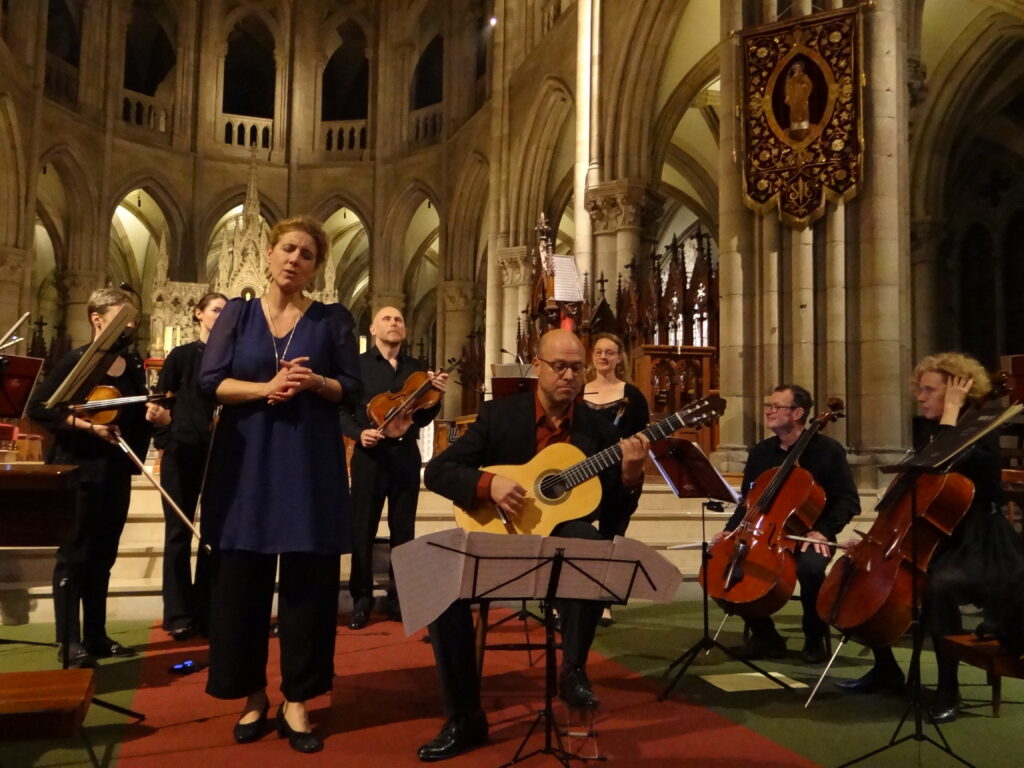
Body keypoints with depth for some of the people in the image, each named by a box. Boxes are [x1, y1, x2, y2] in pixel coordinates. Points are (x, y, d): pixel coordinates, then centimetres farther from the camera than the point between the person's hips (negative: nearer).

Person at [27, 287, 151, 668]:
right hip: (79, 470, -6)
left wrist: (153, 414, -6)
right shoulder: (76, 360, -10)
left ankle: (96, 636, 21)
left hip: (117, 472, 6)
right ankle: (69, 641, 8)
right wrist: (87, 425, -20)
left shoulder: (134, 364, 7)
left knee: (103, 555, 12)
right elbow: (37, 408, -14)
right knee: (74, 554, 0)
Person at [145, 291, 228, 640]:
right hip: (182, 453, -1)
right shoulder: (181, 356, 3)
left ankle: (205, 612, 14)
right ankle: (178, 615, 9)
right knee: (179, 532, 2)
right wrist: (159, 416, -21)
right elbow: (160, 401, 0)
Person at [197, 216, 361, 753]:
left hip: (310, 463, 0)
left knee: (307, 579, 1)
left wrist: (312, 381, -16)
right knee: (242, 579, 3)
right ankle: (252, 694, 18)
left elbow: (352, 388, 2)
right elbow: (209, 382, -1)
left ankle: (296, 700, 12)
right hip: (246, 461, 1)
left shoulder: (333, 319, 6)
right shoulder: (237, 313, 7)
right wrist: (266, 388, -15)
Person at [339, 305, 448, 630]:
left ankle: (398, 597, 19)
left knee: (403, 530, 9)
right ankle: (362, 599, 12)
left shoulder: (417, 369, 11)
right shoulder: (358, 364, 0)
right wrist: (358, 433, -19)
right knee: (363, 529, 1)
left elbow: (423, 418, 11)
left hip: (406, 455, 3)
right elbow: (341, 411, -2)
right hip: (370, 454, -3)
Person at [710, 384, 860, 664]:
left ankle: (814, 639, -8)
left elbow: (849, 502, -7)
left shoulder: (827, 450, -6)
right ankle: (765, 635, 1)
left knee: (810, 567, -38)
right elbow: (747, 502, 16)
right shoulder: (761, 452, 8)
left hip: (807, 537, -4)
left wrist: (823, 531, -21)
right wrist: (731, 530, -1)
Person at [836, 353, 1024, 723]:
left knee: (938, 585, -36)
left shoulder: (981, 433, -13)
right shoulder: (924, 428, 7)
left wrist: (951, 413, -24)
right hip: (932, 539, 8)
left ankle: (948, 688, -16)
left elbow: (945, 465, -33)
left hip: (977, 546, -8)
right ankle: (886, 670, 13)